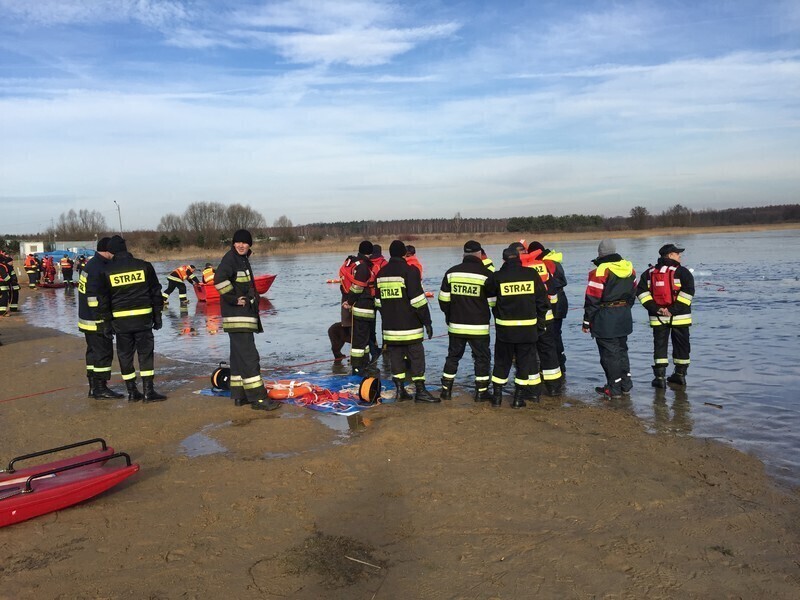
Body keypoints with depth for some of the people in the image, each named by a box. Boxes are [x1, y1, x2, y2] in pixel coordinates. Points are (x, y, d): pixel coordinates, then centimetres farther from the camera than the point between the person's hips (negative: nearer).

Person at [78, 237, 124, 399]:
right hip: (97, 321, -11)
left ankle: (94, 387, 22)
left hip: (88, 319, 11)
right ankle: (100, 388, 3)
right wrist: (104, 324, -22)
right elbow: (94, 299, -24)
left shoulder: (92, 264, 13)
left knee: (94, 352, 15)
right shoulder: (99, 269, -20)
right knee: (104, 352, -3)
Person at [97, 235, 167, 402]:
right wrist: (157, 316, 9)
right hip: (143, 318, -1)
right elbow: (156, 293, 3)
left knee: (125, 355, 10)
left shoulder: (106, 272, 2)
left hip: (120, 320, 1)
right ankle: (148, 391, 1)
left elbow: (103, 300, 3)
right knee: (145, 353, 4)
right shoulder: (144, 266, 1)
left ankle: (132, 392, 15)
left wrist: (106, 322, 10)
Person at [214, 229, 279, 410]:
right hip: (237, 316, -10)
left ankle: (239, 395, 21)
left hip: (245, 315, 10)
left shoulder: (243, 260, 18)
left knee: (239, 355, 13)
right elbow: (219, 279, -28)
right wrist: (235, 298, -21)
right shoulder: (230, 258, -12)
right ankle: (257, 398, -9)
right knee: (249, 356, -11)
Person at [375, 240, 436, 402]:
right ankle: (420, 391, 0)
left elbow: (378, 301, 18)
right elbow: (418, 300, -15)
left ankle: (400, 390, 13)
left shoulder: (381, 273, 11)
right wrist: (427, 321, -10)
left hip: (389, 327, 6)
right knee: (416, 356, 0)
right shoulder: (409, 271, -10)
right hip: (410, 327, -6)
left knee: (396, 356, 10)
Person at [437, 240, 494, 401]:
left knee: (453, 356, 15)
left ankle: (446, 390, 18)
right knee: (482, 358, 9)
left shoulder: (451, 272, 1)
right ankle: (481, 392, 11)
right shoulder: (485, 273, -9)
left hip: (456, 326, 3)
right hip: (479, 327, -3)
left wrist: (449, 316, 21)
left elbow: (443, 299, 6)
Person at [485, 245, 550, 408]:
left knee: (502, 362, 13)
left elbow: (489, 297, 4)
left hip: (505, 328, 0)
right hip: (528, 328, 0)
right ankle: (518, 398, 13)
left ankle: (497, 396, 18)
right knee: (525, 362, 11)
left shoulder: (497, 277, -7)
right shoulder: (532, 274, -2)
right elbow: (542, 301, 2)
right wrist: (540, 323, 11)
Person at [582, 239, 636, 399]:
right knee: (621, 350, 19)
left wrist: (586, 322, -8)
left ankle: (614, 389, 7)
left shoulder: (600, 271, -16)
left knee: (609, 353, 1)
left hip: (605, 319, -7)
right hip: (624, 317, 8)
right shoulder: (629, 268, 7)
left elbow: (593, 299, -15)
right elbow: (632, 294, 15)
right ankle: (626, 384, 26)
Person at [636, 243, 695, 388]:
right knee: (681, 345, 13)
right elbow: (688, 291, -17)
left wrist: (656, 309, -7)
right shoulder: (681, 271, -5)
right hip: (679, 317, -2)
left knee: (660, 346, 7)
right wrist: (674, 309, -15)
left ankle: (660, 377, 2)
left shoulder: (649, 273, 6)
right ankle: (680, 375, 22)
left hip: (657, 317, 2)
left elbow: (641, 291, -3)